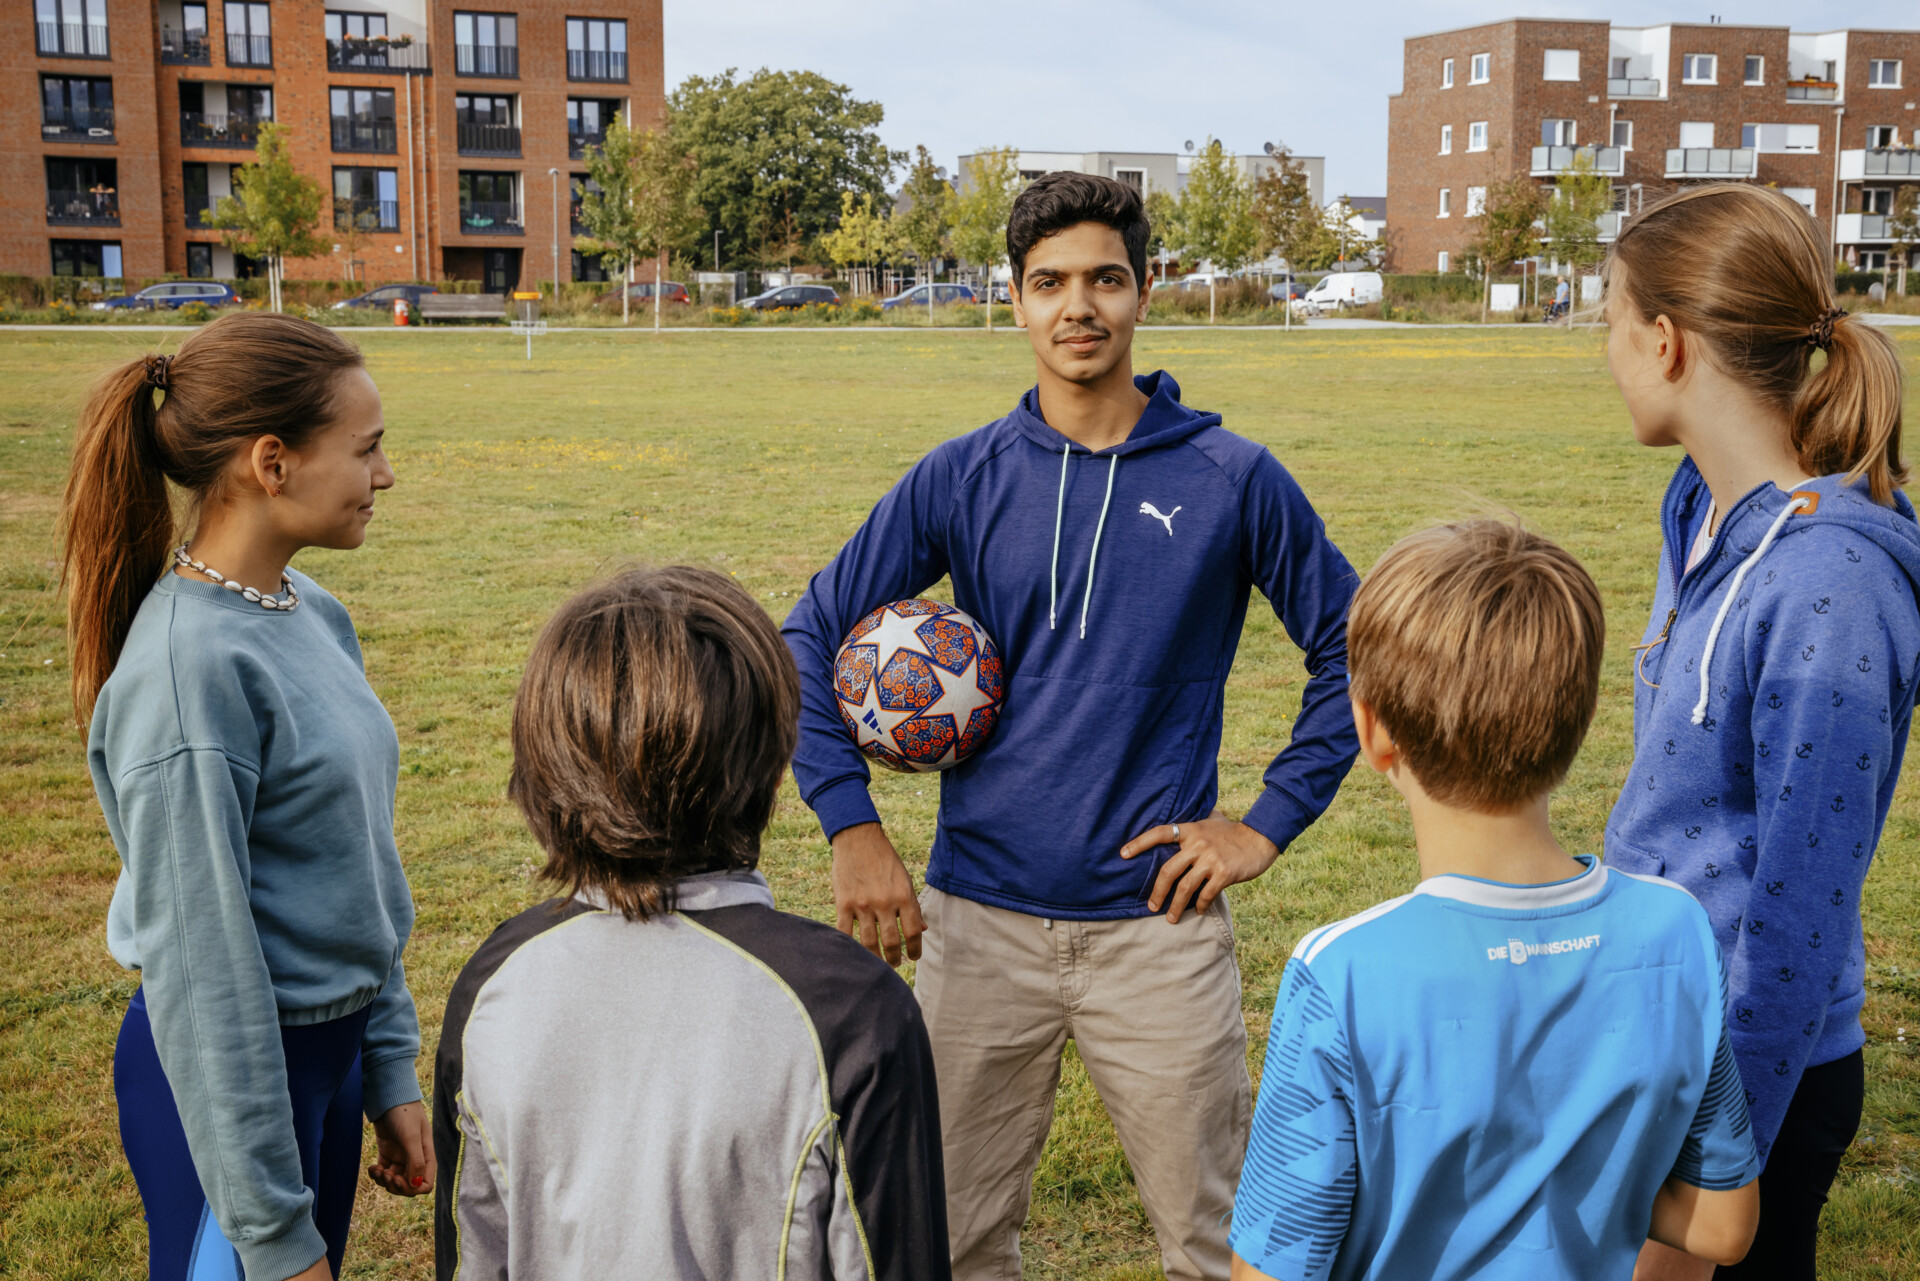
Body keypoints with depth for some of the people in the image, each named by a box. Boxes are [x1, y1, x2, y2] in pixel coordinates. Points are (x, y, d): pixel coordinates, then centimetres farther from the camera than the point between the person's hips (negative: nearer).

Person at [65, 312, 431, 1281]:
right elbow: (200, 964, -22)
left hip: (328, 1049, 8)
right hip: (226, 1079, -8)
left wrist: (389, 1075, 13)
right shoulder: (190, 666, -23)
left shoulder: (314, 617, 2)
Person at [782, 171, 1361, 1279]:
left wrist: (1272, 822, -1)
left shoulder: (1233, 479, -2)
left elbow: (1351, 646, 7)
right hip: (981, 919, 2)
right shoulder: (963, 479, 1)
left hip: (1159, 924, -1)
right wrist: (855, 826, -2)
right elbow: (814, 635, 6)